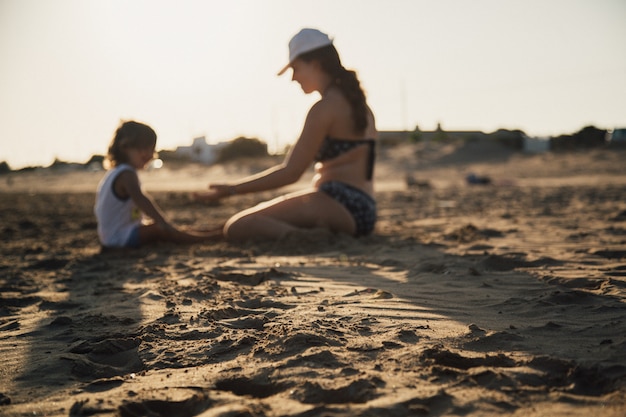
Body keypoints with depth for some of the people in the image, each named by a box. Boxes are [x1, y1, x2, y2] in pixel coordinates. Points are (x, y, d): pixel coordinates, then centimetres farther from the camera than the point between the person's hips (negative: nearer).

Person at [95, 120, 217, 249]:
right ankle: (203, 239, -29)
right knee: (159, 229, -24)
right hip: (122, 237, -11)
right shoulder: (127, 174, -20)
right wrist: (162, 221, -50)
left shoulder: (113, 173, 14)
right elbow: (140, 198, -38)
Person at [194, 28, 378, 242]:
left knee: (237, 227, -23)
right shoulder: (359, 103, 20)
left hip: (340, 204, -10)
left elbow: (291, 172, -13)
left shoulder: (325, 107, -9)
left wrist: (231, 189, -8)